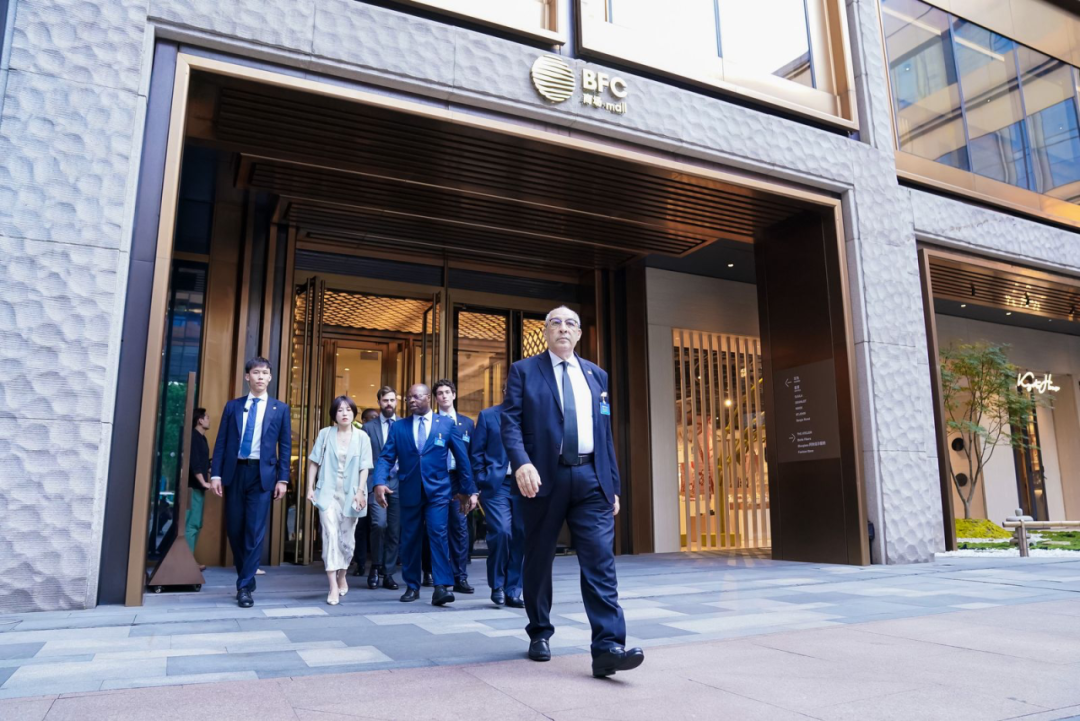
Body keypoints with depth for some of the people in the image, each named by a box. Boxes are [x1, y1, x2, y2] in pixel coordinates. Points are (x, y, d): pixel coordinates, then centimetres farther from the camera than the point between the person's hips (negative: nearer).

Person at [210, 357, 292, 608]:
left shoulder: (280, 409, 6)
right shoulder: (233, 406, 10)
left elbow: (285, 446, 3)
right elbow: (221, 442, 7)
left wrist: (282, 479, -4)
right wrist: (216, 474, -2)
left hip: (262, 474, -2)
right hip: (234, 472, 2)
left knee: (255, 531, -5)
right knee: (234, 530, 7)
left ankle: (245, 587, 2)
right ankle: (245, 578, 26)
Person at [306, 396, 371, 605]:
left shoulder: (362, 437, 1)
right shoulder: (325, 434, 2)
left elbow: (364, 467, -1)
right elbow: (314, 462, 5)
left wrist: (360, 491, -10)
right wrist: (310, 487, -1)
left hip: (350, 494, 1)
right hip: (328, 492, -1)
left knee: (347, 538, 10)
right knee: (331, 534, -12)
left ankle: (342, 577, 32)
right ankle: (333, 586, -13)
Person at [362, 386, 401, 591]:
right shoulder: (369, 427, 6)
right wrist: (373, 482, -5)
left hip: (398, 483, 2)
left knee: (395, 530, 3)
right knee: (379, 524, -19)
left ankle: (387, 573, 16)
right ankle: (376, 567, 3)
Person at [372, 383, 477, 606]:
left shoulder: (446, 424, 3)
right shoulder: (398, 427, 7)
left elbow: (462, 458, 6)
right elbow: (386, 457, -1)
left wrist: (468, 490, 7)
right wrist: (380, 482, -19)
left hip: (437, 490, -2)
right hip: (409, 492, 2)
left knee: (438, 534, -13)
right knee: (409, 538, 8)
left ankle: (441, 587, -11)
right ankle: (412, 586, 21)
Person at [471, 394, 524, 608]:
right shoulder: (488, 415, 5)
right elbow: (476, 452, 4)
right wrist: (482, 481, -2)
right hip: (496, 484, -2)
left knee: (520, 537, 2)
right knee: (501, 532, -15)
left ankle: (513, 592, 14)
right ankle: (497, 585, 6)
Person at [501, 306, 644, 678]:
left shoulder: (596, 375, 16)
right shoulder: (523, 371, 5)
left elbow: (605, 434, 15)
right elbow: (510, 422, -6)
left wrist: (613, 485, 11)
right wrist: (521, 463, -23)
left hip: (590, 479, 2)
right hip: (544, 478, -2)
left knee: (600, 561, -7)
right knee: (539, 560, 10)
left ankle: (607, 647, -6)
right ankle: (539, 635, 28)